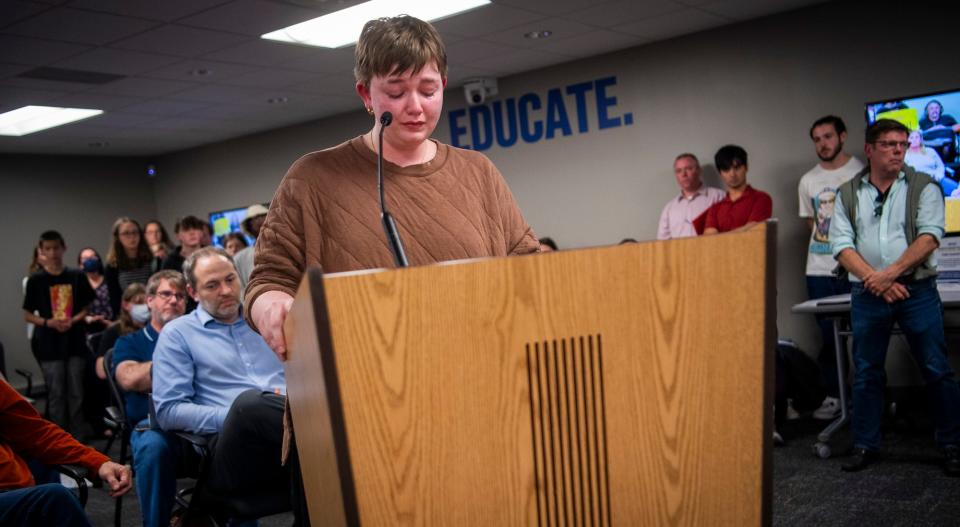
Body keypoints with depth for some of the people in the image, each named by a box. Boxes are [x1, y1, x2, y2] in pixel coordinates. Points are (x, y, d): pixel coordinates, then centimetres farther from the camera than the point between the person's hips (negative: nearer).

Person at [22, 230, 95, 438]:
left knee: (76, 392, 7)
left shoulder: (77, 277, 2)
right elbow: (28, 314, 2)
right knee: (56, 393, 5)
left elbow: (86, 308, 7)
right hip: (49, 344, -1)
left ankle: (78, 437, 18)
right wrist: (48, 322, -15)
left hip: (75, 342, 1)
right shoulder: (36, 280, -2)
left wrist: (73, 321, -12)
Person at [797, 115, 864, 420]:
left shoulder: (861, 173, -2)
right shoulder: (807, 182, 10)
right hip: (819, 270, 4)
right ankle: (833, 395, 14)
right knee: (828, 335, 6)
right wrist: (825, 244, 10)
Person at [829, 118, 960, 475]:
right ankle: (866, 446, 19)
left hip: (917, 290, -2)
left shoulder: (923, 187, 3)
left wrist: (890, 274, -16)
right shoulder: (848, 194, 8)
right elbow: (841, 245, 0)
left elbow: (929, 236, -8)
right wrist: (872, 279, -14)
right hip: (867, 295, 2)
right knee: (866, 374, 8)